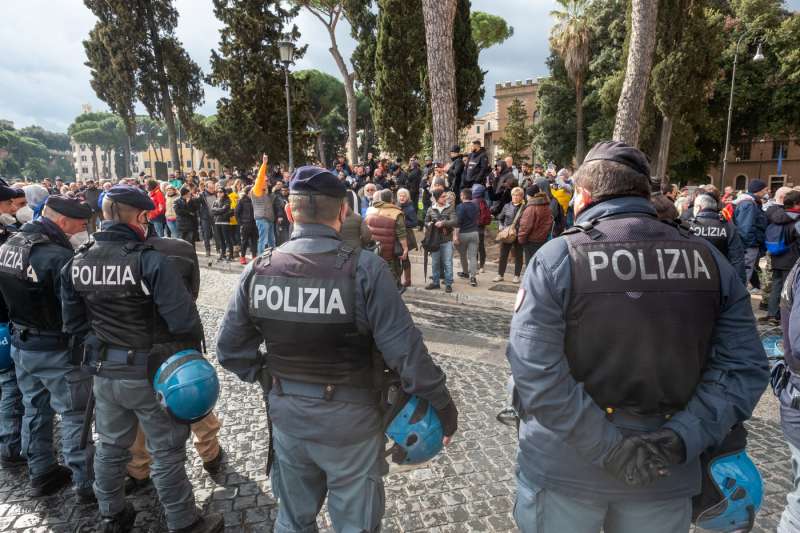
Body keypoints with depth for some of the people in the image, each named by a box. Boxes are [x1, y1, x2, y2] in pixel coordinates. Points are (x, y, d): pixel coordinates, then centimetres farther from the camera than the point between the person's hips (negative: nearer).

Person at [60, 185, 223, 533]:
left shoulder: (77, 263, -1)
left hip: (103, 371, 6)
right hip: (150, 373, -6)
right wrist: (192, 349, -8)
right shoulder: (150, 260, -22)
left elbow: (73, 322, 6)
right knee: (167, 453, 9)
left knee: (110, 446, 24)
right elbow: (182, 318, -26)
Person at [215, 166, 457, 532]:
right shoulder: (364, 269, -21)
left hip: (286, 413, 4)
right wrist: (442, 405, -8)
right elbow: (405, 350, -21)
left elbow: (230, 347, 0)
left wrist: (269, 379, 12)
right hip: (348, 417, -4)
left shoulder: (258, 270, -8)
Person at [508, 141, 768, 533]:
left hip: (565, 465, -3)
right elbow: (743, 366, -7)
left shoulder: (557, 257, -15)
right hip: (665, 475, 4)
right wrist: (683, 438, -12)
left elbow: (535, 371, -23)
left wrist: (604, 444, -17)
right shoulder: (709, 260, -2)